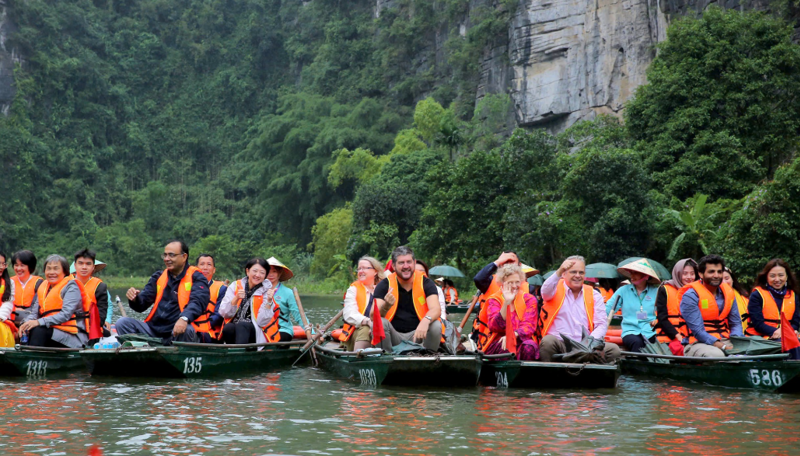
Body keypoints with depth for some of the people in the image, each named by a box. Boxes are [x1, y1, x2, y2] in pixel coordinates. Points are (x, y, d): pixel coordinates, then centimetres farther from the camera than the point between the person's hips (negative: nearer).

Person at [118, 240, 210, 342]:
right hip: (154, 329, 5)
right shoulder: (158, 277, 18)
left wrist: (184, 318, -39)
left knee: (186, 331, -38)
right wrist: (134, 298, -10)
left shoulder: (196, 277, 1)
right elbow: (141, 305, 16)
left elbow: (197, 302, -18)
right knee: (123, 323, -10)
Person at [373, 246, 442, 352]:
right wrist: (386, 306, -35)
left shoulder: (426, 283, 0)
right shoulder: (384, 285, -1)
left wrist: (426, 321, -40)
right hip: (394, 337, 0)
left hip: (417, 335, 0)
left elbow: (436, 309, -15)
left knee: (436, 325, -27)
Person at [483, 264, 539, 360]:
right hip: (499, 341, -1)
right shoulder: (494, 299, 9)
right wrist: (506, 303, -19)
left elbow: (529, 325, -2)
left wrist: (513, 335, -23)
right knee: (508, 348, -36)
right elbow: (494, 326, -9)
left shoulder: (529, 299, 12)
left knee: (529, 347, -34)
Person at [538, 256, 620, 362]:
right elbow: (546, 292, -16)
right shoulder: (556, 289, 10)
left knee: (614, 350, -22)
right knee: (548, 341, -35)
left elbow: (602, 324, 7)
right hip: (560, 343, -2)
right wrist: (559, 272, -34)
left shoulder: (594, 295, 16)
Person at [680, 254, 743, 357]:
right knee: (716, 355, -38)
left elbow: (736, 323, 14)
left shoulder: (728, 292, 12)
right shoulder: (691, 296, -9)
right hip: (698, 343, -6)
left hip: (725, 342, 6)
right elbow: (698, 331, -15)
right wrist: (723, 347, -23)